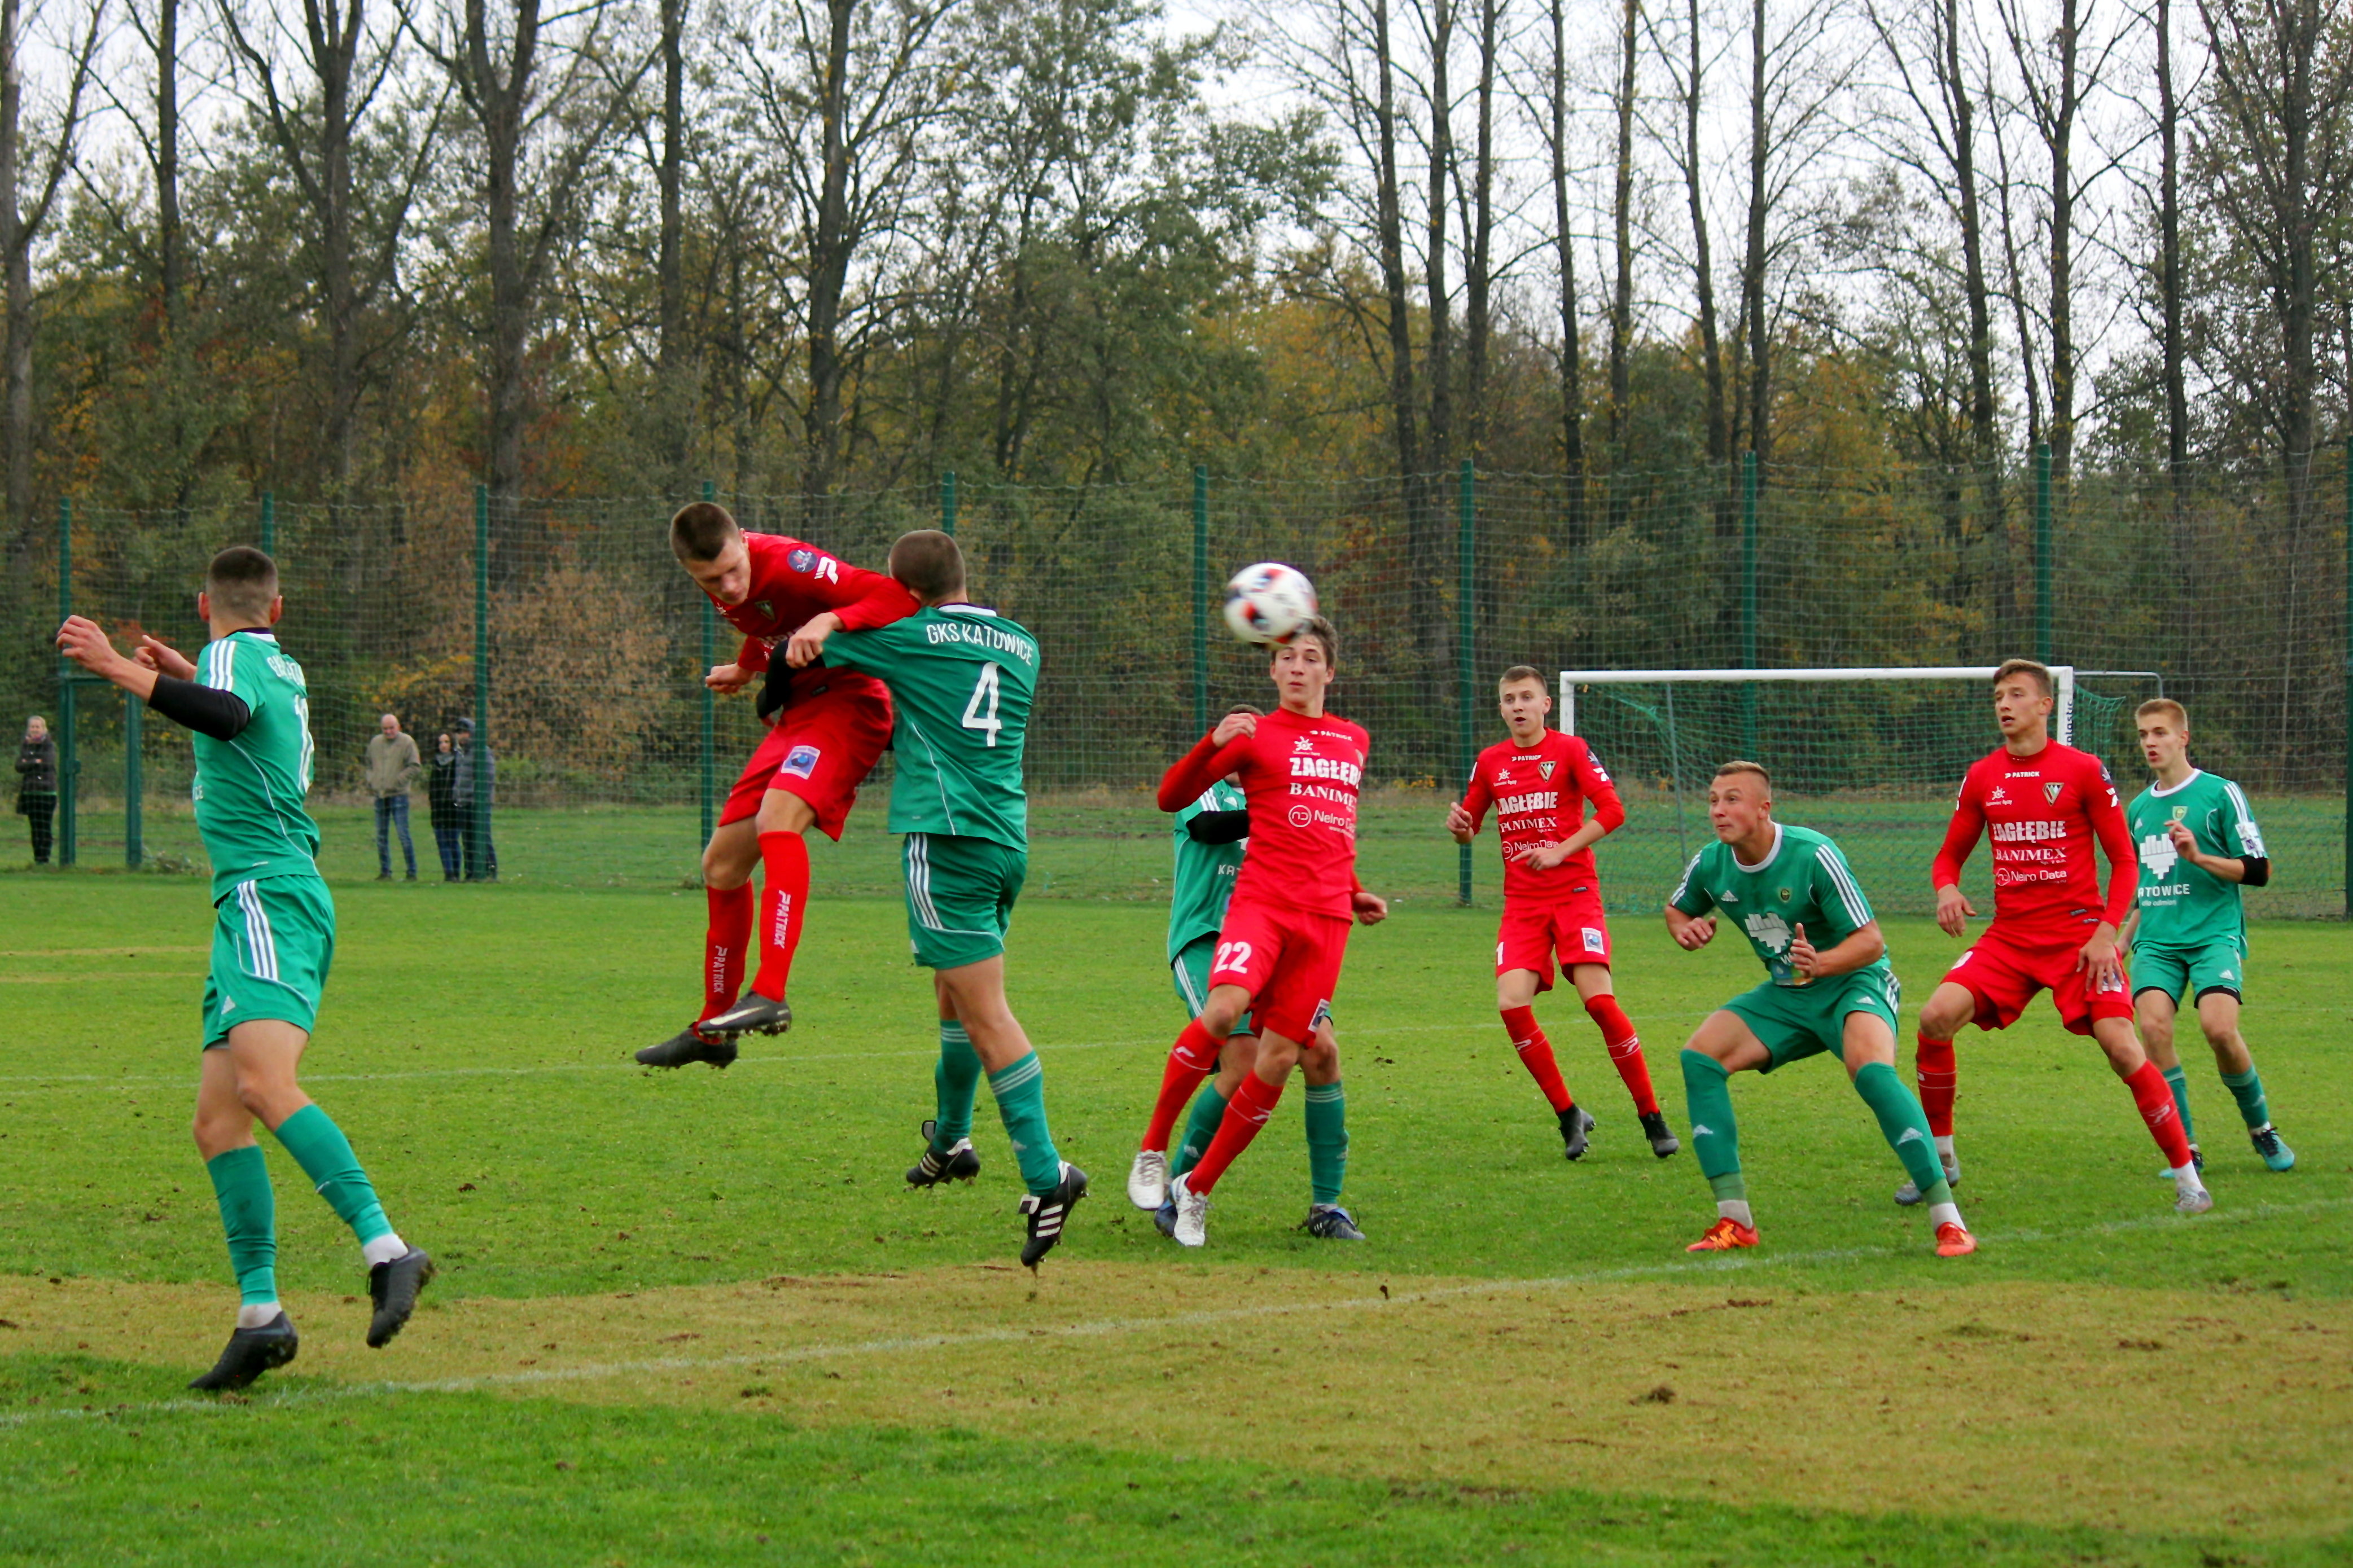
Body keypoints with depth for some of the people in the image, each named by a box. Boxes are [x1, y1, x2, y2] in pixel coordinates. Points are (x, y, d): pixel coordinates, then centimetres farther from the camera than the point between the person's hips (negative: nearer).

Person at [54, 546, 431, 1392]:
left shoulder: (232, 655, -3)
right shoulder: (281, 665, 23)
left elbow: (227, 715, -29)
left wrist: (125, 672, -33)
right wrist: (180, 670, 56)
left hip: (270, 894, -9)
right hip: (255, 907, 9)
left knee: (265, 1082, -27)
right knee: (216, 1119, 4)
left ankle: (388, 1252, -38)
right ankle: (261, 1315, 0)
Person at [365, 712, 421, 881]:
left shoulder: (407, 742, -3)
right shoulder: (375, 743, 12)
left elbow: (414, 766, -6)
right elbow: (369, 764, 24)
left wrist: (398, 781, -13)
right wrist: (370, 782, 8)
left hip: (399, 795, -5)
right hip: (380, 795, 5)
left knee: (404, 834, -8)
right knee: (381, 836, 8)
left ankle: (412, 872, -3)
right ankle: (385, 872, 16)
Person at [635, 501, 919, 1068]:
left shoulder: (787, 564, -23)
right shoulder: (725, 586, 2)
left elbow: (898, 599, -29)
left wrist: (829, 621, -42)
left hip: (849, 700, -9)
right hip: (796, 712, 9)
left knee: (777, 816, -34)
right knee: (722, 866, 11)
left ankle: (770, 996, -44)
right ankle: (712, 1030, 26)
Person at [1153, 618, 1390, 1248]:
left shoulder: (1355, 741, 19)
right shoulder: (1256, 737, 4)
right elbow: (1171, 798, -2)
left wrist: (1354, 893, 28)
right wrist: (1211, 745, -17)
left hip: (1326, 918, 4)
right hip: (1261, 903, -4)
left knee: (1279, 1060, -2)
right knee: (1225, 1009, -30)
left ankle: (1197, 1190, 10)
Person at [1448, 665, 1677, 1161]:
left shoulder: (1570, 750, -2)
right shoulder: (1490, 762, 10)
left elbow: (1611, 811, -11)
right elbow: (1468, 829, 18)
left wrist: (1560, 851, -18)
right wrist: (1459, 827, -6)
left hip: (1574, 892, -4)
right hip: (1522, 902, 4)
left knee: (1600, 1000, -16)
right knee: (1512, 1004, -15)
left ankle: (1652, 1117, -3)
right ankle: (1569, 1115, 1)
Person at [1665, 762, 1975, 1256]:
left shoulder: (1813, 856, -23)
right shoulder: (1711, 865, -6)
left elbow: (1870, 941, -23)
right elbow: (1677, 909, 17)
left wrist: (1821, 964, -42)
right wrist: (1685, 928, -7)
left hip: (1852, 981, -6)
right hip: (1785, 994, 6)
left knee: (1872, 1071, -34)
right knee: (1699, 1056, -13)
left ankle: (1948, 1221, -30)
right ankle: (1735, 1221, -8)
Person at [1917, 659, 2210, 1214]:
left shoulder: (2084, 771, -4)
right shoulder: (1982, 778, 7)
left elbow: (2124, 860, -1)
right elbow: (1950, 856, 17)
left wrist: (2106, 932, -13)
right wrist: (1947, 890, -8)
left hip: (2078, 934, -4)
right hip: (2009, 936, 4)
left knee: (2121, 1047, -16)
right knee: (1936, 1018, -15)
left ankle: (2186, 1176, -3)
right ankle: (1940, 1160, 2)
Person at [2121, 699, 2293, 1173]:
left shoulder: (2220, 793, 0)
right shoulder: (2139, 808, 18)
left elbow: (2259, 870, -3)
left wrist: (2199, 857, -15)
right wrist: (2122, 942, 23)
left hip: (2214, 934, -4)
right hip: (2156, 942, 4)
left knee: (2219, 1027, -24)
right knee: (2153, 1024, -21)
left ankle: (2262, 1129, 2)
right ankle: (2186, 1148, -11)